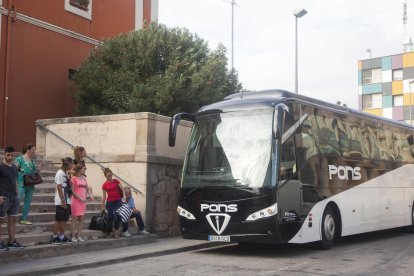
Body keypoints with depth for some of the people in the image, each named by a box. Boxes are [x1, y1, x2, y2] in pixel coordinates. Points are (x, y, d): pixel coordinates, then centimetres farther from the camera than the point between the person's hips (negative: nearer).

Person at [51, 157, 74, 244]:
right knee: (59, 219, -2)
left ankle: (62, 237, 17)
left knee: (64, 219, 11)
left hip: (66, 200, 8)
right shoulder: (60, 173, -13)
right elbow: (59, 188, -17)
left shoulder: (66, 173, 13)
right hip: (61, 201, -8)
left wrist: (70, 176, 4)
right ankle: (54, 237, 6)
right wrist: (63, 201, -19)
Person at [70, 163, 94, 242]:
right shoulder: (74, 178, -8)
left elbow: (87, 188, 10)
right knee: (75, 218, 0)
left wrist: (90, 195, -9)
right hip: (76, 200, -6)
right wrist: (80, 198, -16)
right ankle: (73, 236, 6)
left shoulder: (84, 178, 10)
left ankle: (79, 235, 13)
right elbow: (72, 191, -9)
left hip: (83, 201, 6)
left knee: (81, 218, 6)